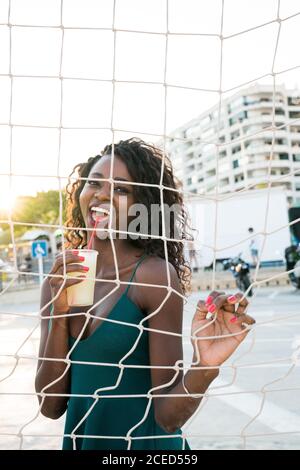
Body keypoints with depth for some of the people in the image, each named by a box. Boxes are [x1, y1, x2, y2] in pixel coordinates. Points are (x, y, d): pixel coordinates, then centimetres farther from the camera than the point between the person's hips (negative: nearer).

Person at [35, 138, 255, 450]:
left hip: (143, 440, -4)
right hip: (78, 438, 4)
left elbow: (168, 416, -16)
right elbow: (50, 406, -6)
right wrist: (59, 315, -18)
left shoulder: (155, 274, -17)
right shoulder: (60, 280, -3)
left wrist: (203, 366, -34)